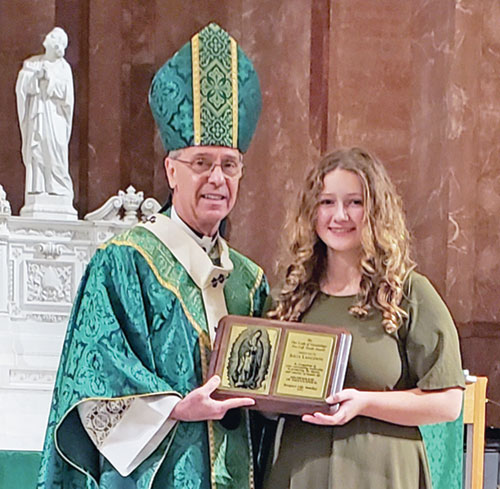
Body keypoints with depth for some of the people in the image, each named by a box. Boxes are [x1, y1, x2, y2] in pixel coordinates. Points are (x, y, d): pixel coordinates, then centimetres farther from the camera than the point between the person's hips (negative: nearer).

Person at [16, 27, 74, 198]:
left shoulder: (63, 67, 6)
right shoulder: (31, 64, 13)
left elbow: (67, 93, -4)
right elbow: (21, 86, 3)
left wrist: (50, 79, -8)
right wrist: (36, 76, -9)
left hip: (54, 115, -2)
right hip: (35, 116, 2)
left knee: (55, 156, -9)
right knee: (35, 154, -7)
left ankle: (58, 192, -10)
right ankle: (36, 190, -10)